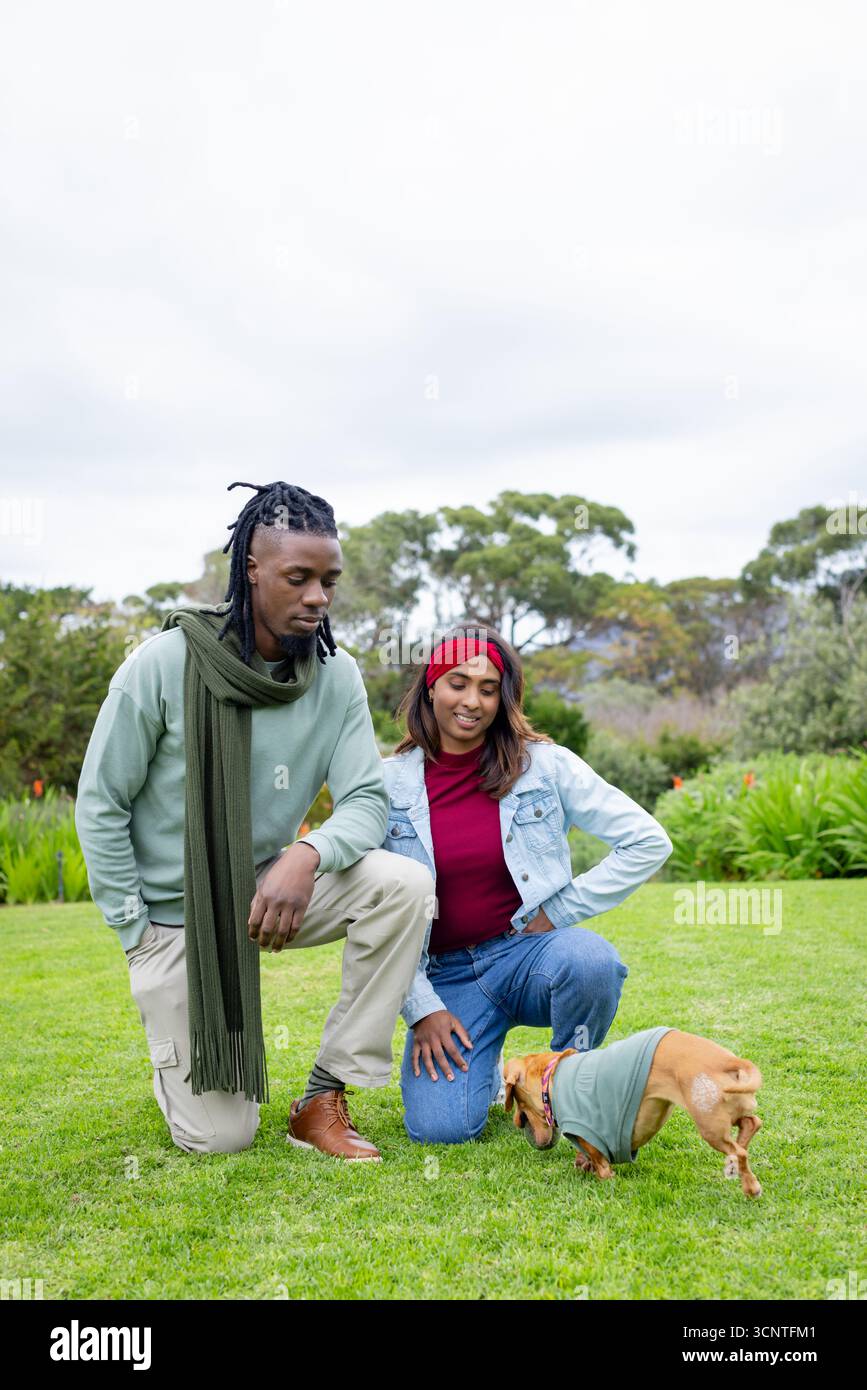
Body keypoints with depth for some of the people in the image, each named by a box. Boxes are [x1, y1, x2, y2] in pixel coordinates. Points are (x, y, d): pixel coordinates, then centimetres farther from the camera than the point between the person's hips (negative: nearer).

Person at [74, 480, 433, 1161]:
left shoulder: (336, 676, -8)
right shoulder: (165, 664, -17)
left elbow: (367, 800, -10)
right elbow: (100, 805, -9)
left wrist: (308, 855, -32)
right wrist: (137, 933, -9)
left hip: (271, 890, 3)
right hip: (175, 911, -3)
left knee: (405, 885, -26)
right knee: (218, 1137, -5)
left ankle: (325, 1099, -11)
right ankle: (183, 1050, 32)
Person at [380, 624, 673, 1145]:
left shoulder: (545, 765, -4)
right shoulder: (389, 784, -2)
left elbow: (649, 842, -6)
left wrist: (557, 912, -8)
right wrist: (421, 1008, -7)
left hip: (529, 949, 0)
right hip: (446, 975, 1)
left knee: (591, 961, -36)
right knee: (440, 1128, -21)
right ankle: (486, 1072, 17)